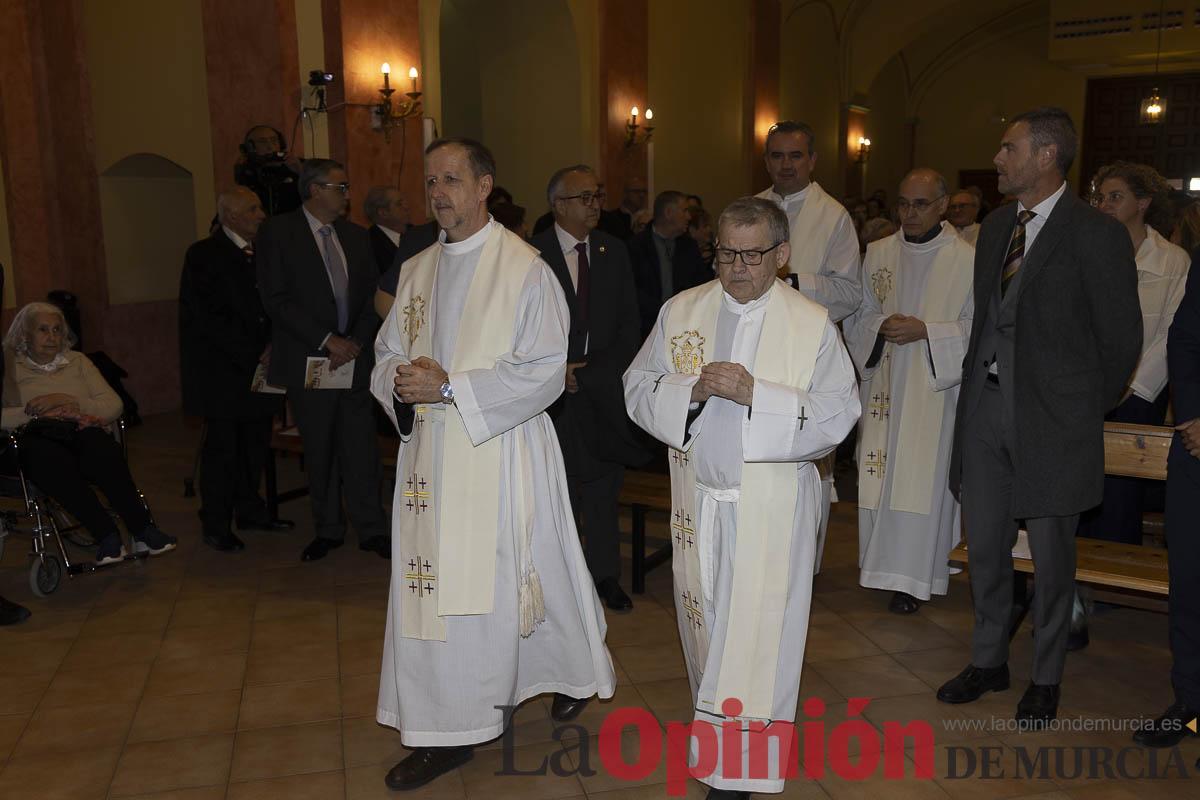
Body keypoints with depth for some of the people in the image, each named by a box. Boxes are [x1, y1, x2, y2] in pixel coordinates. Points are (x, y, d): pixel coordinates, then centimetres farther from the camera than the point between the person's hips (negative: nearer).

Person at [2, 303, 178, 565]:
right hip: (37, 436, -1)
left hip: (80, 430, 2)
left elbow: (114, 406, 12)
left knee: (102, 448, -37)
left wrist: (70, 401, -1)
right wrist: (37, 412, -8)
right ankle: (106, 534, -38)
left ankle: (142, 530, -37)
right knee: (54, 460, -40)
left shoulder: (77, 361, 25)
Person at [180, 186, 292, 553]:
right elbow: (211, 319, -14)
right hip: (222, 371, -6)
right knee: (222, 446, 0)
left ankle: (250, 510, 25)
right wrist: (254, 356, -16)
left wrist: (272, 346, -4)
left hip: (258, 366, 6)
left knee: (255, 443, 11)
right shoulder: (204, 255, -8)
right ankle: (216, 525, 11)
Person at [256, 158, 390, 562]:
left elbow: (370, 297, 12)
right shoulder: (277, 232, -3)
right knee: (318, 450, 8)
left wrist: (355, 342, -4)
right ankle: (328, 529, 22)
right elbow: (276, 299, -10)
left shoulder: (356, 235, 12)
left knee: (360, 446, 1)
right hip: (308, 361, -3)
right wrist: (326, 340, -15)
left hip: (353, 358, 3)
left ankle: (370, 529, 12)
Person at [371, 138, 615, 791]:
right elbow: (386, 357, 14)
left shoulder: (525, 269, -9)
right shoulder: (417, 271, 10)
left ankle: (575, 669, 38)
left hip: (502, 453, -5)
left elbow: (544, 371, -15)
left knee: (514, 581, 8)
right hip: (431, 457, 5)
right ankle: (446, 731, 24)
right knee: (433, 588, 7)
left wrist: (449, 386, -19)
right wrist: (402, 384, -10)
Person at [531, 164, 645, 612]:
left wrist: (599, 371, -4)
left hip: (606, 386, 3)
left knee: (605, 487, 8)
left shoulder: (614, 252, 9)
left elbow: (629, 322, 8)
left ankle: (606, 575, 19)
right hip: (556, 387, -3)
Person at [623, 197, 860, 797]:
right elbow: (638, 389, 3)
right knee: (705, 621, 17)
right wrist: (691, 388, -17)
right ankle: (716, 719, 40)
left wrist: (756, 394, -23)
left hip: (773, 508, -3)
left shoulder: (813, 324, -5)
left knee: (756, 633, 0)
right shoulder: (680, 312, 3)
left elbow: (837, 414, -11)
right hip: (698, 500, 3)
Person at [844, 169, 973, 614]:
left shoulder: (967, 260, -5)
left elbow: (977, 328, -5)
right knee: (878, 473, 6)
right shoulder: (877, 254, 7)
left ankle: (911, 579, 9)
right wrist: (881, 326, -11)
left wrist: (924, 330, -17)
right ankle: (879, 559, 24)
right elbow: (856, 318, 10)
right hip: (884, 384, 4)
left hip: (935, 386, -3)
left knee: (921, 479, -1)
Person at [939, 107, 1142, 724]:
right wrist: (978, 384, 10)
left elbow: (1121, 338, -6)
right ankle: (988, 662, 32)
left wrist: (1088, 411, 3)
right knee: (984, 545, 13)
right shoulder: (994, 227, 10)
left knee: (1051, 555, 8)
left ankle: (1046, 678, 27)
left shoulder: (1096, 235, -11)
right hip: (985, 405, 6)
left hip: (1052, 416, -6)